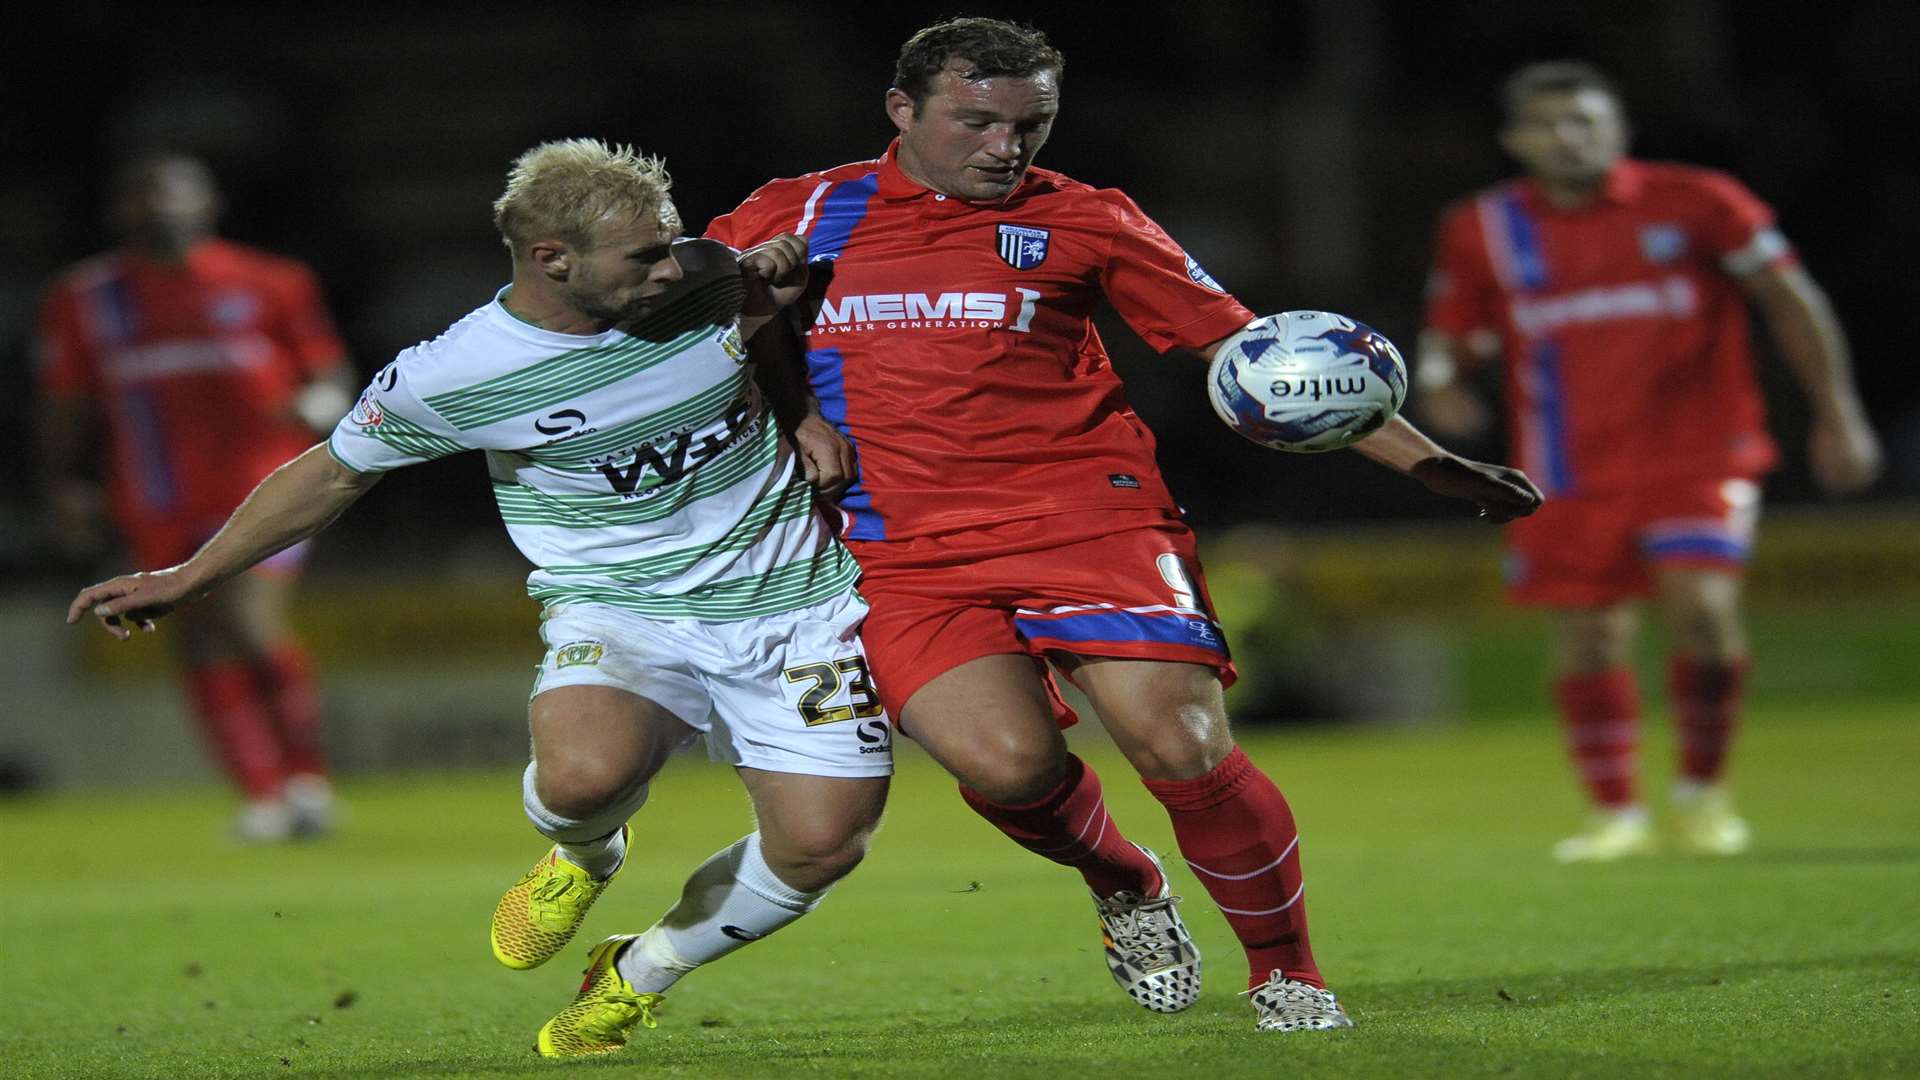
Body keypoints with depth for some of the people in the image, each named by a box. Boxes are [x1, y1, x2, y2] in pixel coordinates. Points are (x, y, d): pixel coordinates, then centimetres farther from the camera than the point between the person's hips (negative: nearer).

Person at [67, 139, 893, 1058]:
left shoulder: (707, 284, -4)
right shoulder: (446, 378, -14)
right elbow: (335, 473, 4)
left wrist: (781, 272, -4)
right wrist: (187, 579, 10)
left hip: (792, 596, 3)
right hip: (621, 610, -3)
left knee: (820, 843, -11)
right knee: (584, 774, -36)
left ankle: (640, 975, 20)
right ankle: (585, 852, 6)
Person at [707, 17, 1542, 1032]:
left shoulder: (1076, 220, 8)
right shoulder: (801, 215, 9)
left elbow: (1245, 346, 8)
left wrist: (1426, 461, 3)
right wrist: (787, 411, 3)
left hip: (1087, 516, 0)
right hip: (908, 556, 1)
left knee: (1182, 748, -19)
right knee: (1005, 763, -23)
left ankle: (1285, 974, 5)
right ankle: (1124, 887, 13)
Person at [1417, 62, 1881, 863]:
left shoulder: (1693, 203, -5)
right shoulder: (1483, 231, 1)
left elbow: (1791, 301, 2)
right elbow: (1451, 336, 12)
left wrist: (1837, 413, 0)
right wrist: (1441, 384, -12)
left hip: (1696, 458, -2)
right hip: (1571, 479, 2)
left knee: (1704, 617, -18)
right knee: (1588, 643, 2)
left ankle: (1702, 790, 4)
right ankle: (1616, 812, 21)